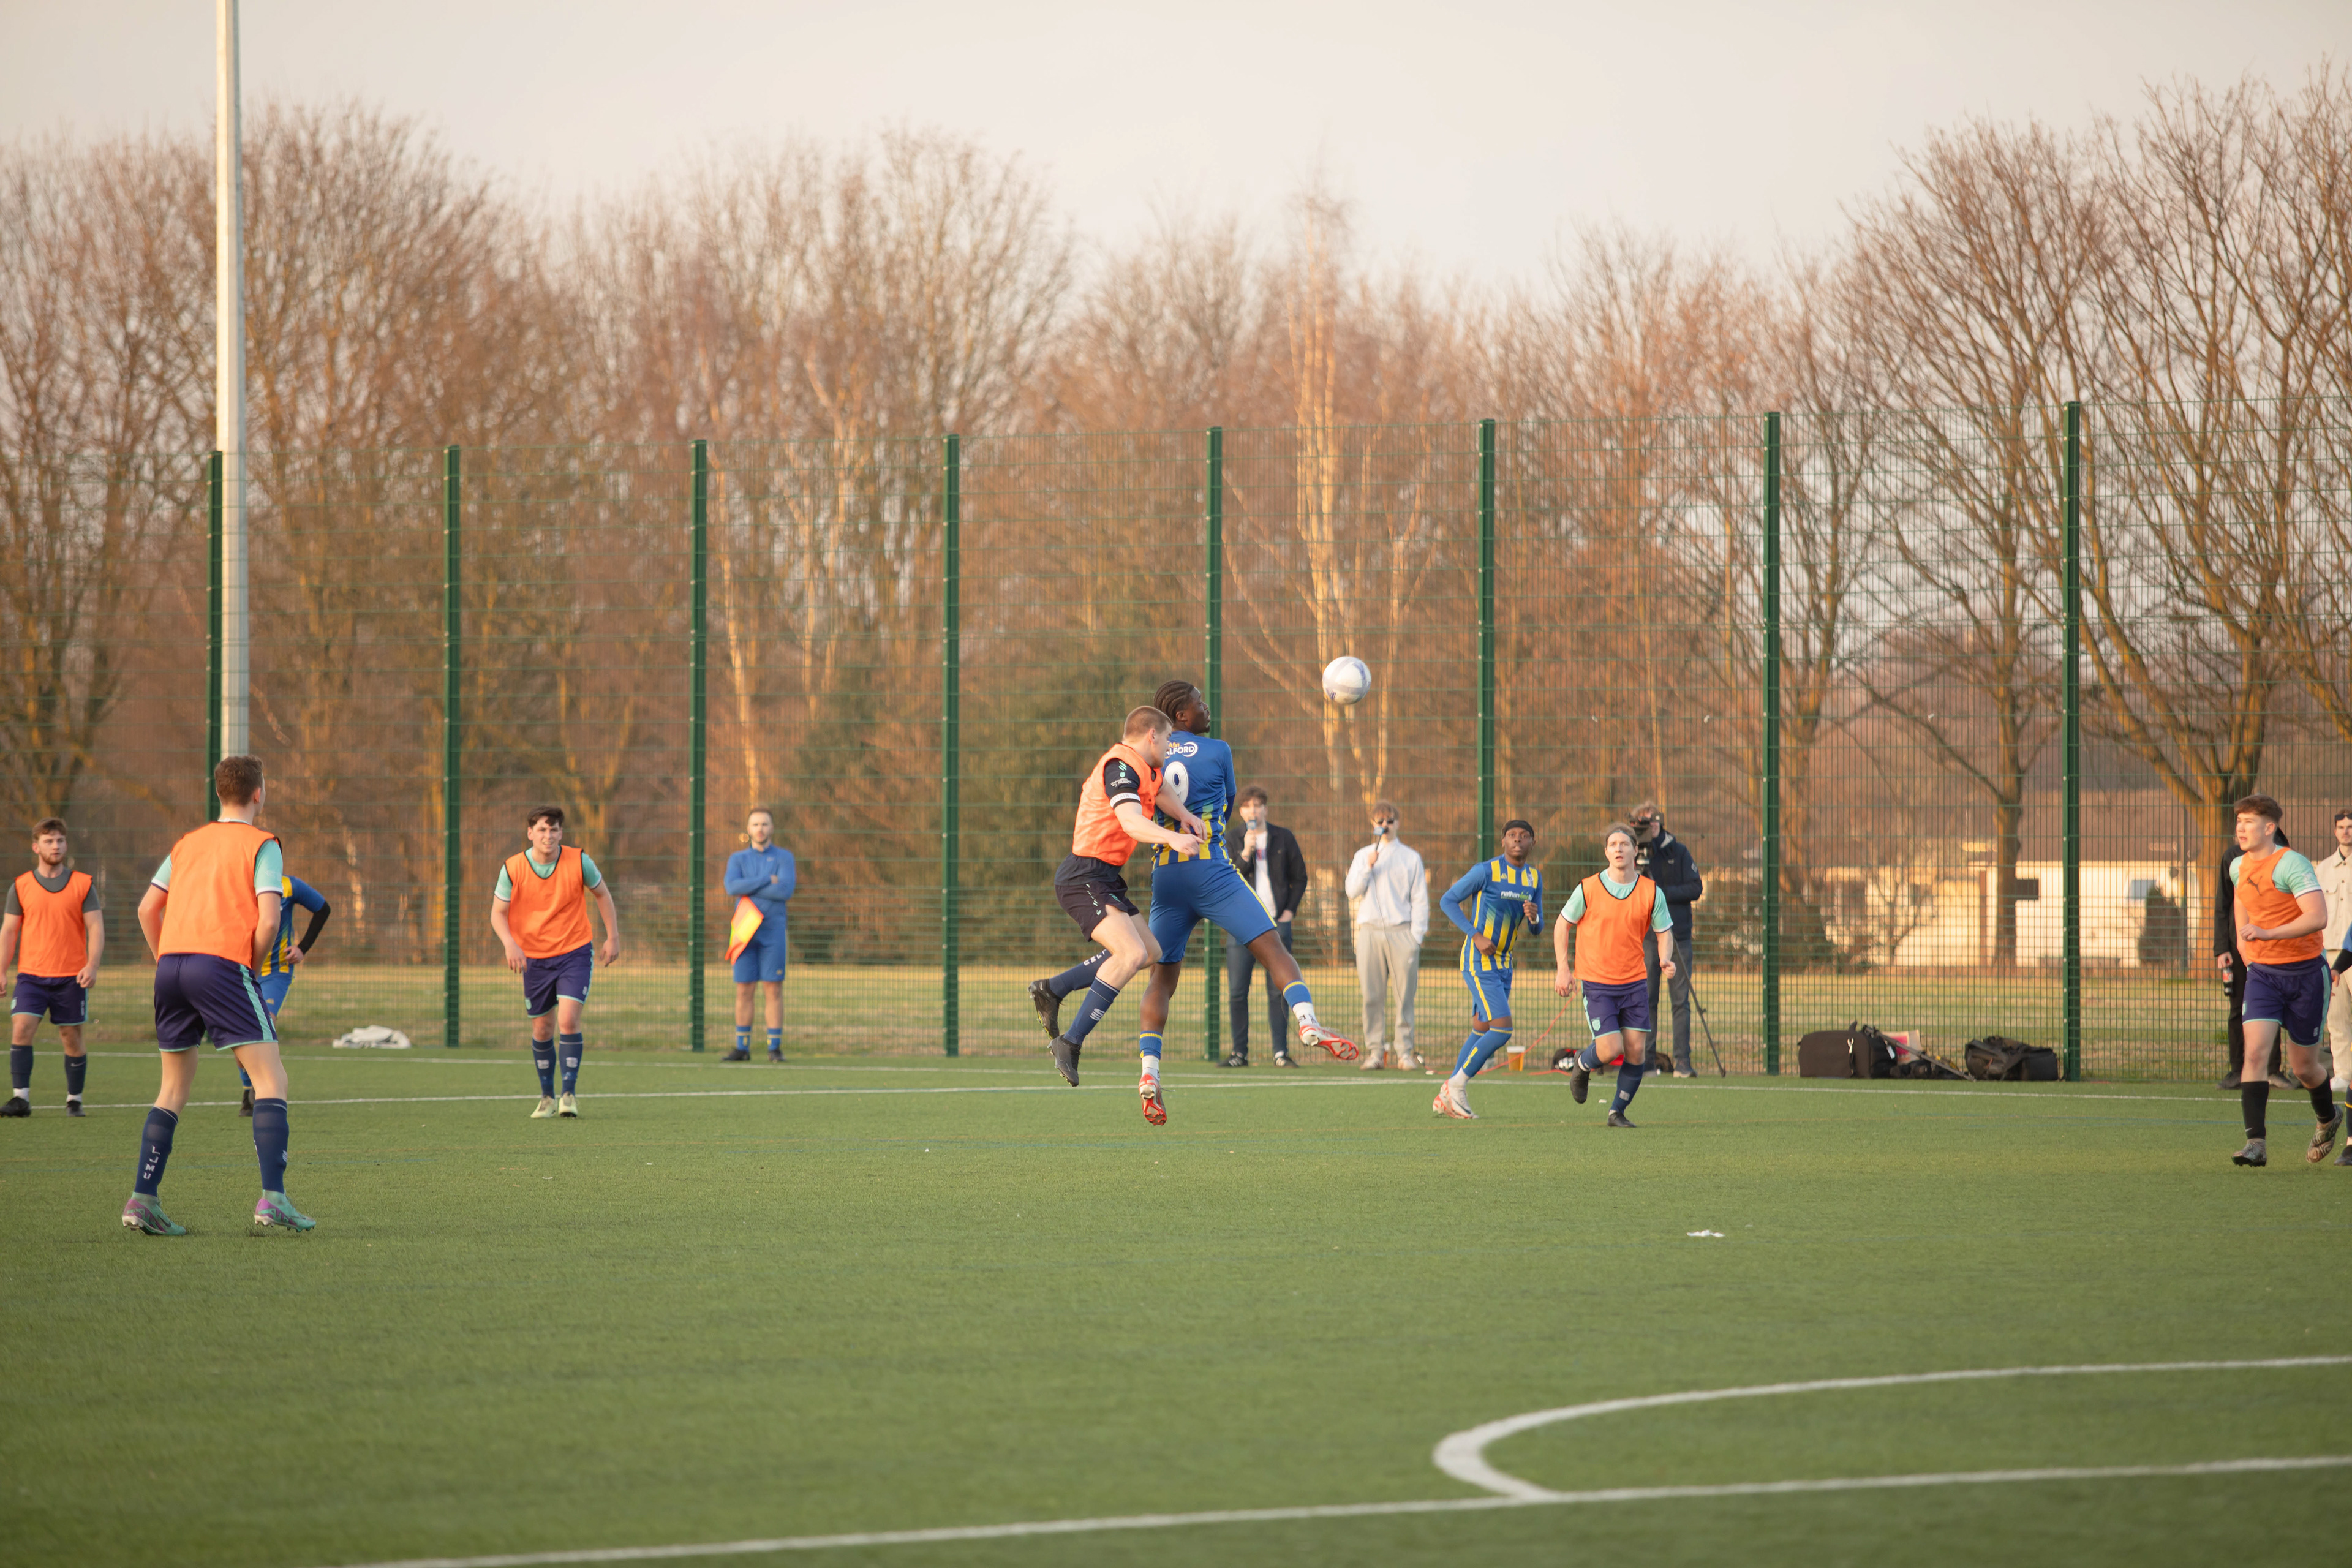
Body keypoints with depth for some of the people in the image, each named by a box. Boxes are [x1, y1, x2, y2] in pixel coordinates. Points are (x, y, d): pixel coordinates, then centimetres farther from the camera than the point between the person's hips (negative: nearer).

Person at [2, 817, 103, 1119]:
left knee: (72, 1038, 3)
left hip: (71, 977, 0)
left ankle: (74, 1100, 16)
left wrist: (92, 964, -14)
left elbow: (96, 928, 1)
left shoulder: (84, 885, 4)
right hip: (31, 974, 0)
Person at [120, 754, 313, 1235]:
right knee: (271, 1080, -4)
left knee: (174, 1089, 15)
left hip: (172, 963, 6)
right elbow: (268, 920, -9)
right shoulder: (262, 846, 2)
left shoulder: (188, 844, 21)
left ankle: (143, 1198, 6)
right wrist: (252, 967, 5)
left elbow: (147, 909, 19)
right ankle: (273, 1199, -17)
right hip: (223, 962, -6)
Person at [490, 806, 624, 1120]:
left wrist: (613, 937, 6)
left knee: (568, 1020, -17)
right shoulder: (513, 869, -9)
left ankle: (570, 1094, -10)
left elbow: (602, 894, 7)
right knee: (542, 1030, 7)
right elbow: (498, 913, -4)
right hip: (534, 958, 2)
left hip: (575, 953, -2)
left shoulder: (579, 862, -10)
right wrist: (510, 944, -23)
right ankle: (547, 1097, 24)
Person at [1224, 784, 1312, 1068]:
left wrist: (1290, 911, 1)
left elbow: (1300, 877, 13)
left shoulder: (1284, 838, 7)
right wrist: (1245, 853, -19)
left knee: (1279, 991, -1)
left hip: (1277, 924, 1)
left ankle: (1281, 1052, 3)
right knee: (1237, 992, -4)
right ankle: (1240, 1052, 3)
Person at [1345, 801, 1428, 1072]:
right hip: (1370, 931, 1)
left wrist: (1416, 936, -3)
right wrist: (1368, 868, -9)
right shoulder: (1363, 856, 15)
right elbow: (1352, 891, 5)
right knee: (1372, 996, -2)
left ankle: (1406, 1051, -2)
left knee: (1405, 996, -5)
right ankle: (1375, 1051, 1)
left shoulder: (1411, 857, 10)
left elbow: (1419, 899, 7)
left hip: (1402, 931, -1)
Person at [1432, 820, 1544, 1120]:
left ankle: (1445, 1098, 19)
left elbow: (1536, 929, 11)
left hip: (1503, 964, 8)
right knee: (1502, 1028, -16)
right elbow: (1447, 901, -7)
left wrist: (1533, 917, -15)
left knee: (1481, 1033, 10)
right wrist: (1476, 936, -17)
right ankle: (1456, 1086, -2)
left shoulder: (1534, 878, 8)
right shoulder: (1486, 871, -12)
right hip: (1479, 961, -8)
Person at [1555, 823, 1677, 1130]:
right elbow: (1562, 925, 5)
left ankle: (1617, 1113, 13)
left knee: (1636, 1050, -4)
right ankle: (1583, 1066, 23)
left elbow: (1663, 931, 8)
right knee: (1611, 1049, -13)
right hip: (1596, 983, -3)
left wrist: (1665, 960, -13)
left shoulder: (1651, 892, -1)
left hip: (1634, 982, 3)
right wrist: (1563, 969, -1)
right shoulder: (1588, 889, -7)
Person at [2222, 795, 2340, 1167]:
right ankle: (2256, 1143, -22)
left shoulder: (2291, 865, -18)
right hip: (2262, 974, 5)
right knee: (2255, 1053, -17)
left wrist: (2267, 933, -38)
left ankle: (2329, 1119, 39)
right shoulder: (2239, 867, 5)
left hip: (2305, 973, -5)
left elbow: (2317, 918, -29)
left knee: (2303, 1068, 7)